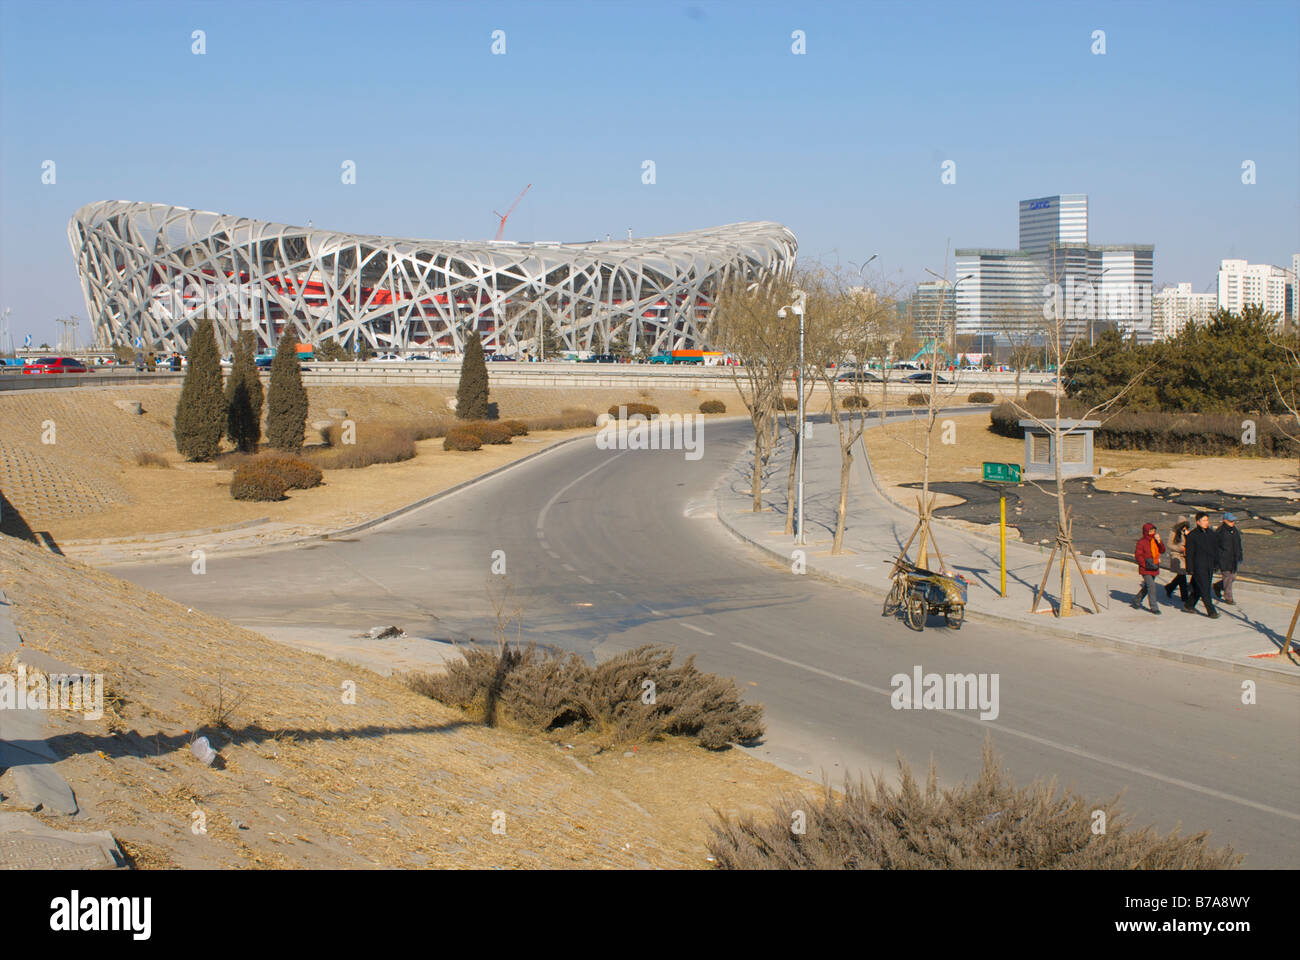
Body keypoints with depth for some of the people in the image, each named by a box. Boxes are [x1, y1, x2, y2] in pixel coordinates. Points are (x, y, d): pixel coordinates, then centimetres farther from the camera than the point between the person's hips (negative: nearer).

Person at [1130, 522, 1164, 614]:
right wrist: (1146, 564, -21)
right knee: (1151, 586, -15)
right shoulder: (1142, 542, -11)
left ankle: (1136, 601, 33)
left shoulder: (1155, 541, 10)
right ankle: (1154, 607, -10)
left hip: (1154, 568, 7)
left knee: (1147, 587, 16)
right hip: (1145, 569, -7)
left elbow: (1162, 550, 5)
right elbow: (1138, 555, -13)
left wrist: (1159, 542, -12)